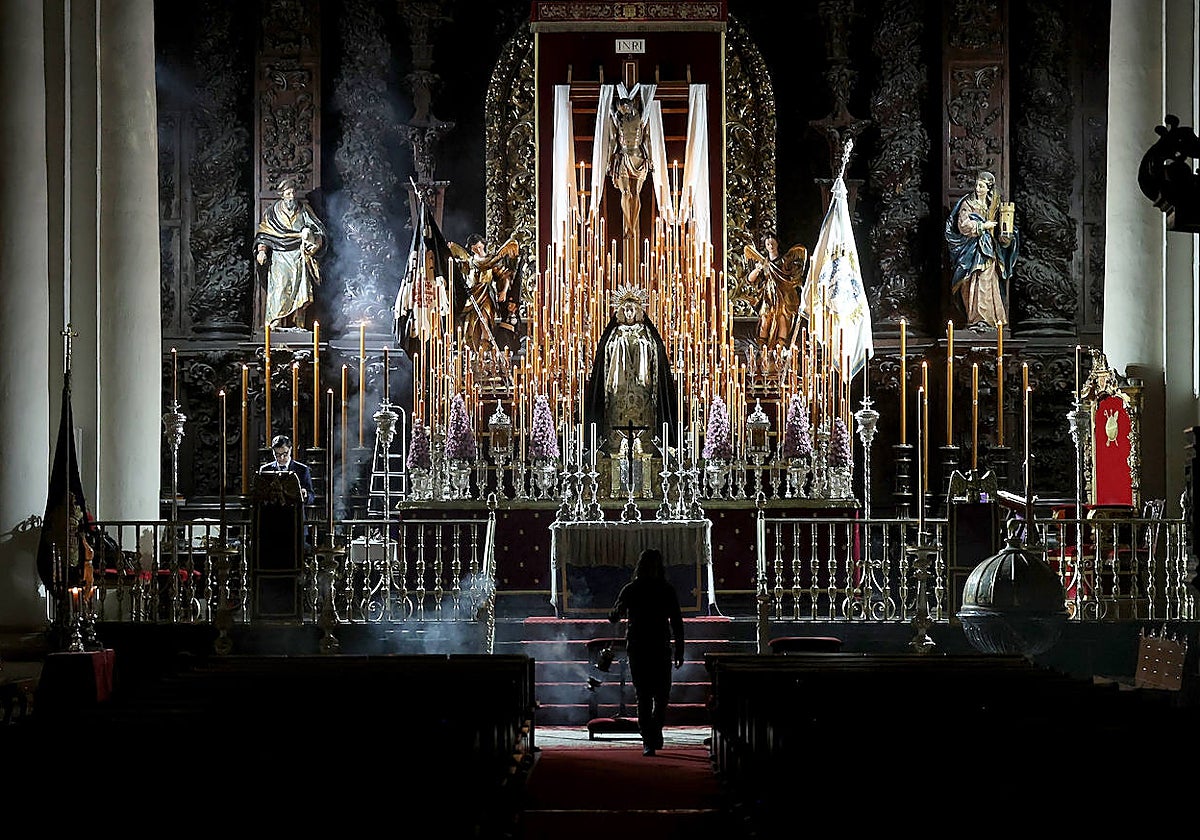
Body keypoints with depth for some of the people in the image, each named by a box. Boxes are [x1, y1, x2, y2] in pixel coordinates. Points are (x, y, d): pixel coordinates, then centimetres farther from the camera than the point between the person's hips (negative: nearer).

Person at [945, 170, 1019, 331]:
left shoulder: (994, 205, 13)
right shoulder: (968, 203, 0)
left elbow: (998, 229, 16)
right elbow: (963, 226, -11)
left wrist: (1005, 235, -5)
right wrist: (983, 226, -12)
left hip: (989, 250, 4)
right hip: (972, 250, -4)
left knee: (986, 283, -3)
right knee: (974, 285, -8)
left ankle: (984, 319, -3)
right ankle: (976, 320, -9)